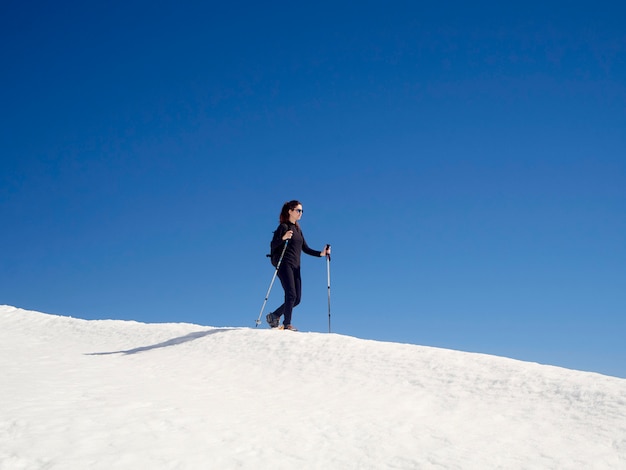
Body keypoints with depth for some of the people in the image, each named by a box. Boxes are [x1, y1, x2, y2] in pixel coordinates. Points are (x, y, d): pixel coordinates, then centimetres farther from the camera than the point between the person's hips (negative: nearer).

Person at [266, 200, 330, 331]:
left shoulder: (298, 229, 19)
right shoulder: (283, 227, -4)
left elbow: (305, 248, 20)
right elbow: (273, 246, -13)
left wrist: (321, 253, 9)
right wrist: (283, 238, -30)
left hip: (296, 267, 8)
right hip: (285, 265, -8)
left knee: (297, 298, 3)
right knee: (291, 295, -15)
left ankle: (274, 316, 18)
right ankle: (287, 324, -9)